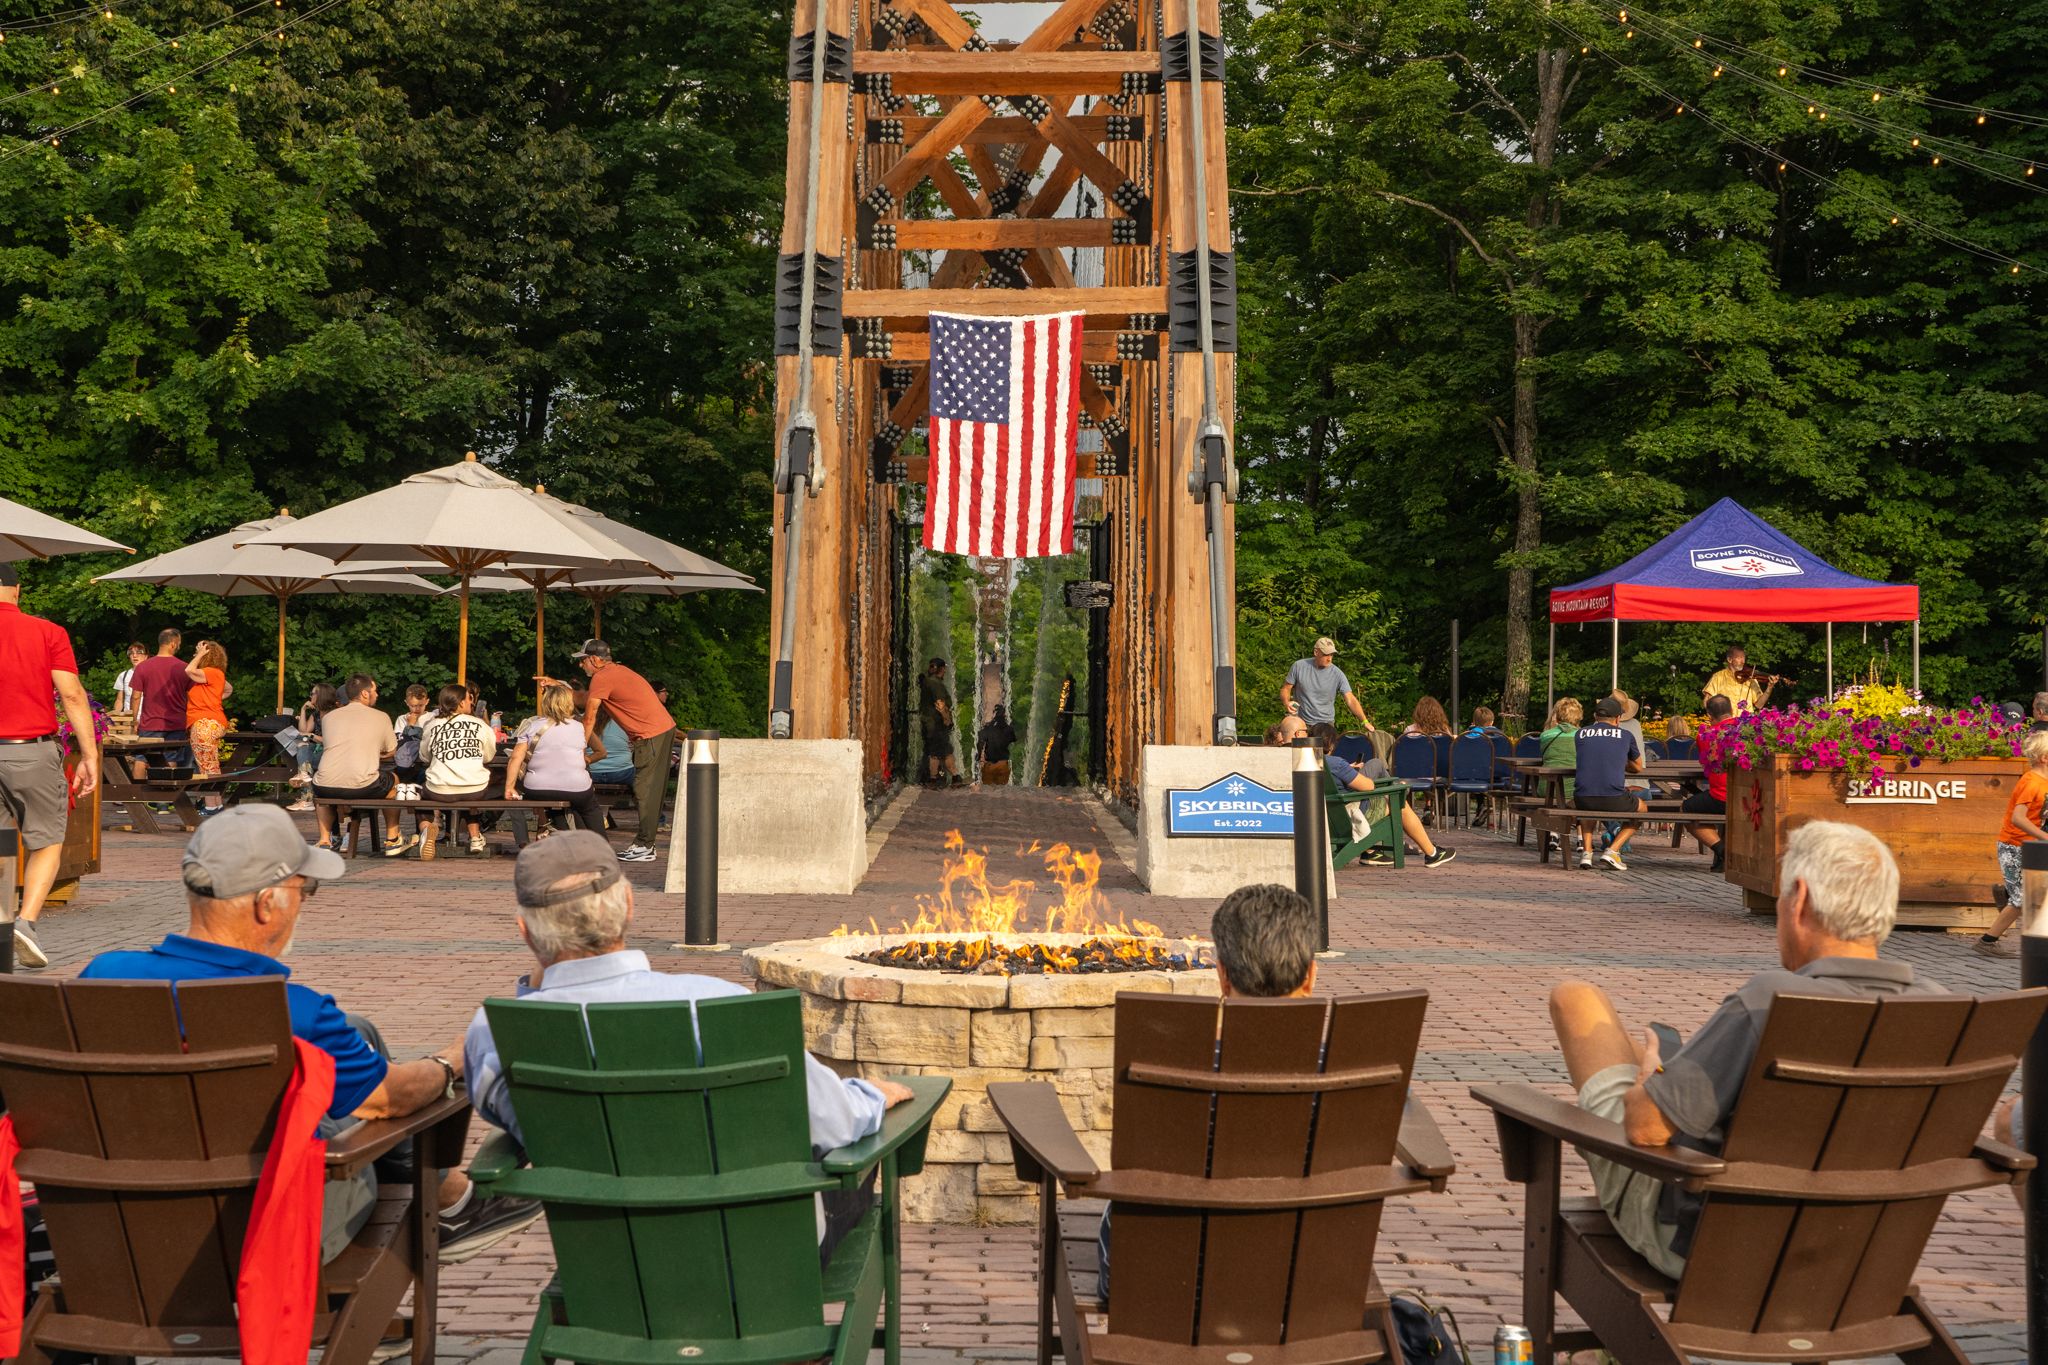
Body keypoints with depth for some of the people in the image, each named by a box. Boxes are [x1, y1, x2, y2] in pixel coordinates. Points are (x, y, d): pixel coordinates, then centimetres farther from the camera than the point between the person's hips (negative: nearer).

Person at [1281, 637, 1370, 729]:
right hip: (1301, 722, 0)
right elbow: (1286, 689, 2)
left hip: (1326, 724, 0)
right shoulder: (1299, 666, -7)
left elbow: (1350, 699, -13)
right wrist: (1286, 703, -20)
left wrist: (1364, 721, -24)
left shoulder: (1337, 674, -10)